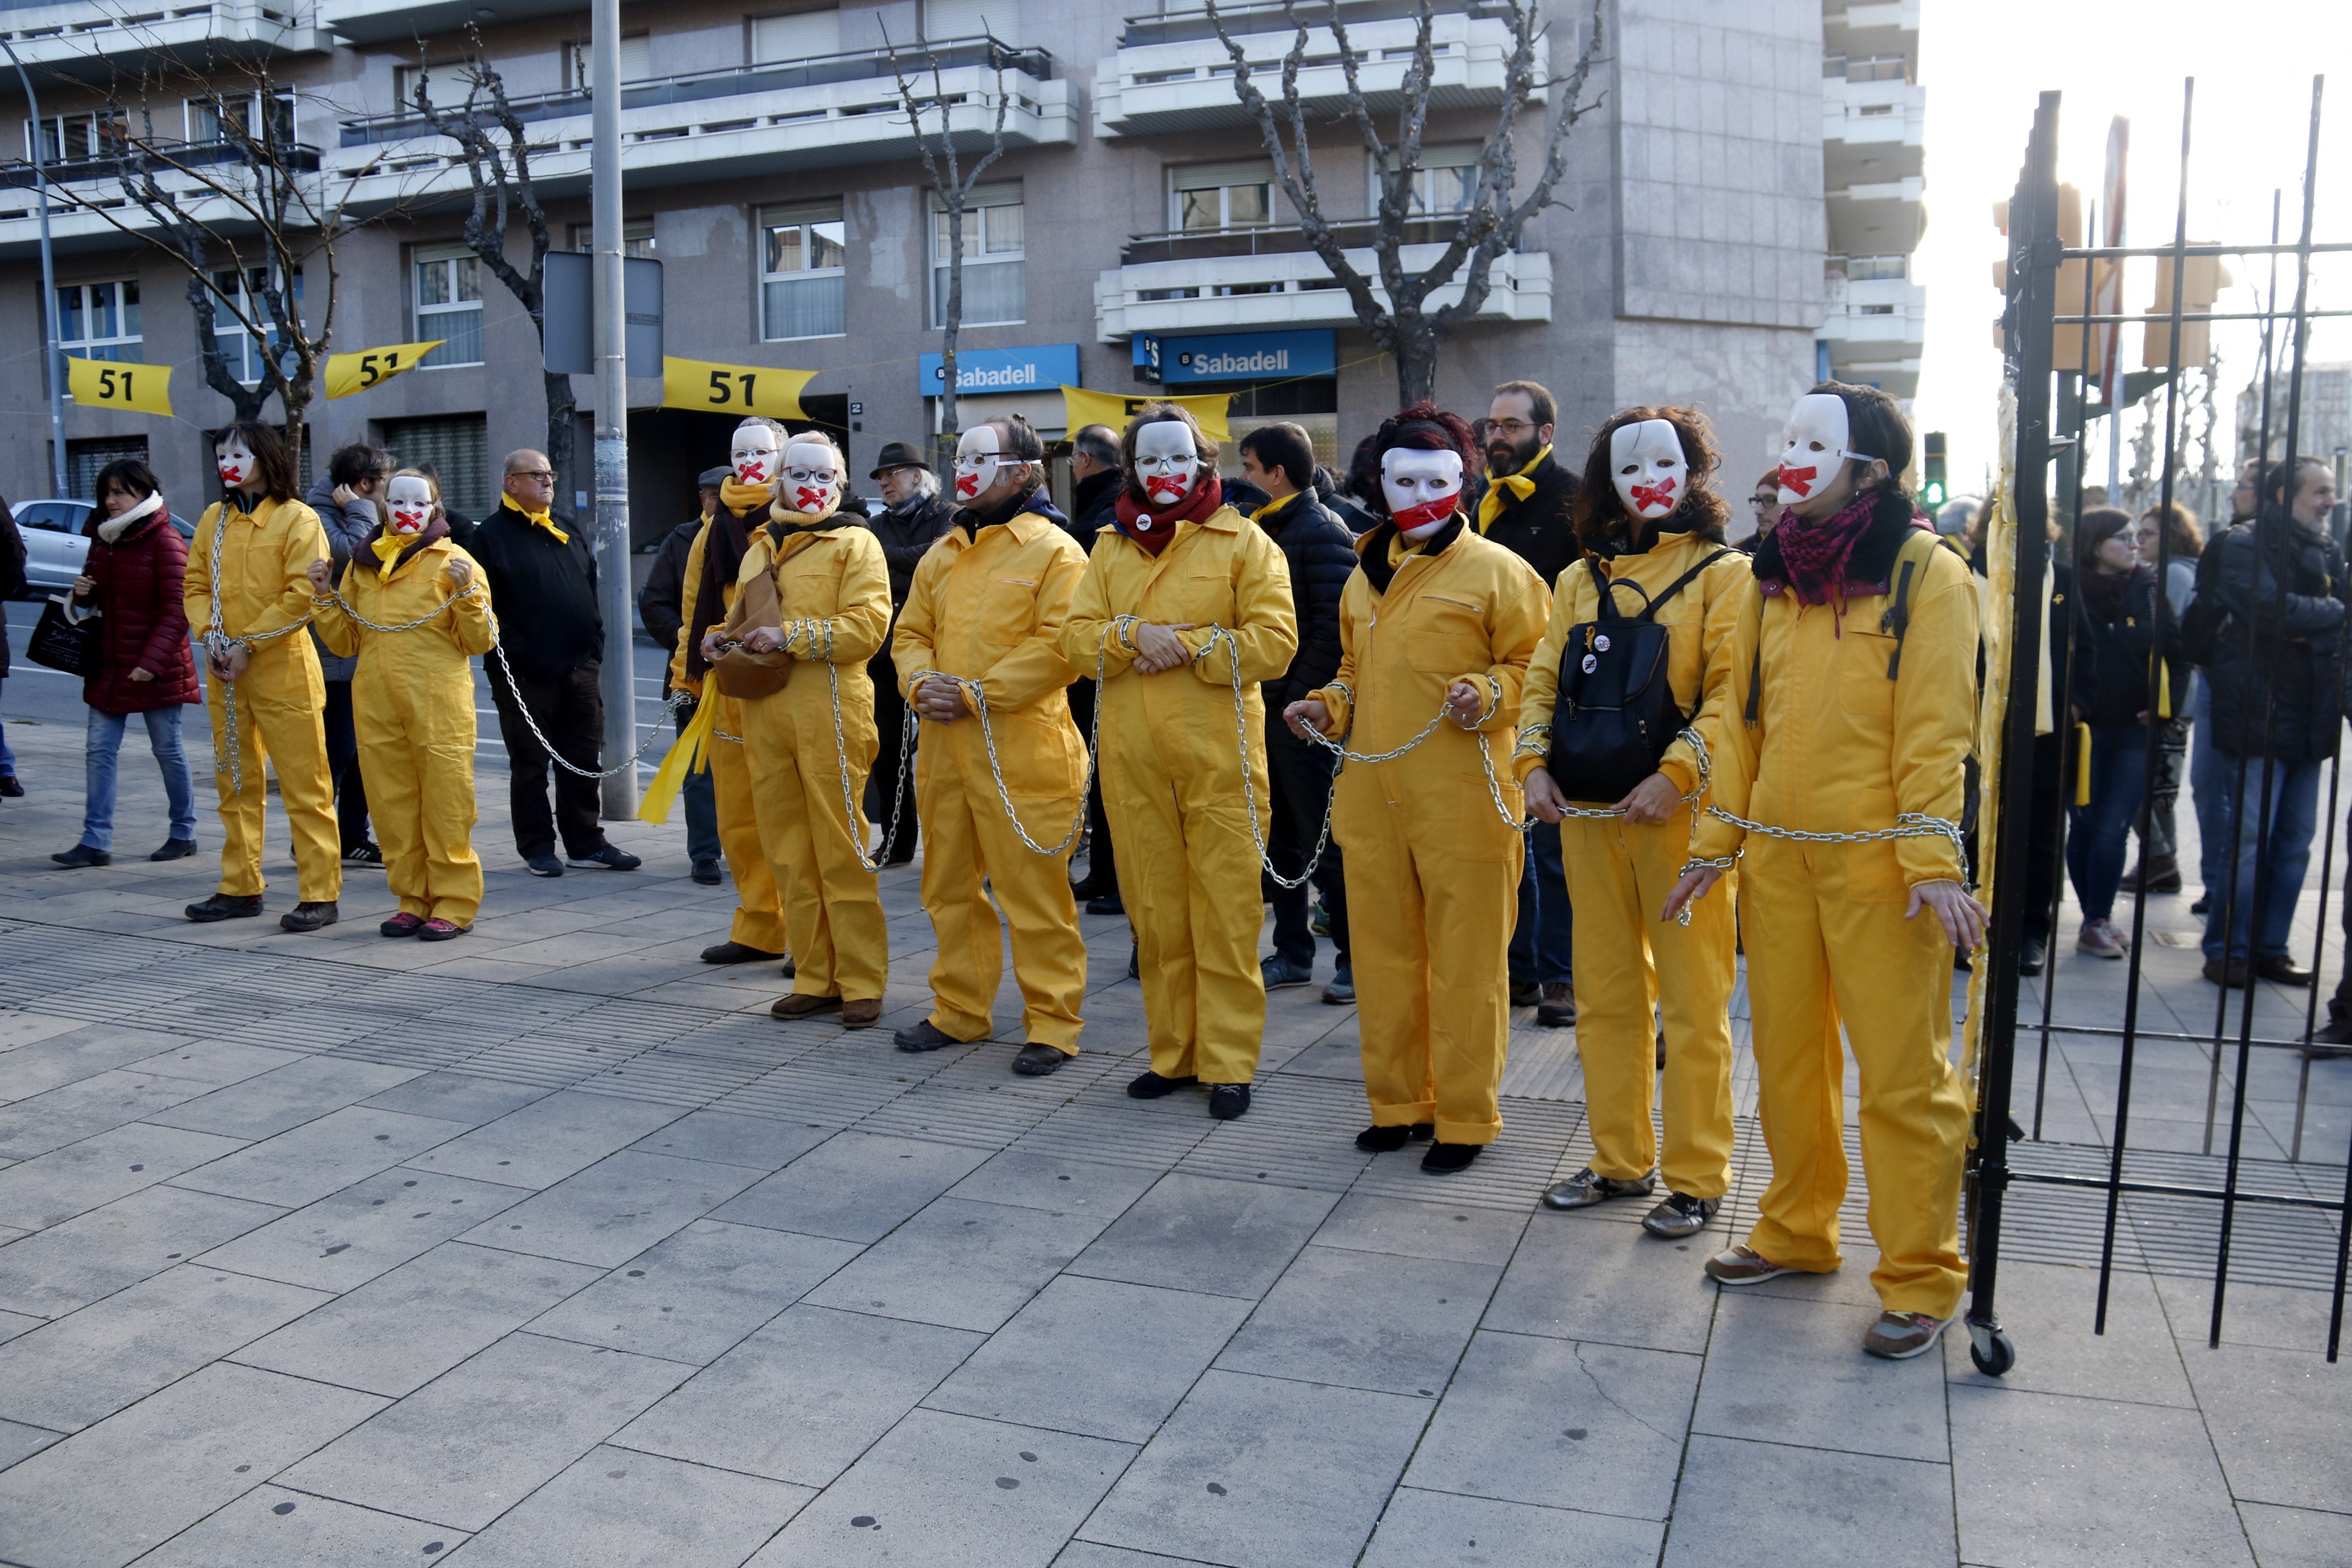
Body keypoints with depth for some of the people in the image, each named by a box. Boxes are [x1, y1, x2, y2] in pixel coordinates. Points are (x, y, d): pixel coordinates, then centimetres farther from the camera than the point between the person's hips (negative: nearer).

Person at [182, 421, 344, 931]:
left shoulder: (298, 519, -6)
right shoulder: (214, 520, 12)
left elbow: (304, 596, -13)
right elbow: (195, 585, 13)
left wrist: (249, 643, -14)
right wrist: (210, 633, -5)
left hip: (281, 666, -6)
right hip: (225, 673, 6)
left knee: (304, 783, -4)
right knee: (236, 783, 13)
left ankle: (320, 893, 0)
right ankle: (241, 888, 23)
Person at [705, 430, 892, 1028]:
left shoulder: (855, 543, 2)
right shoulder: (759, 550, 20)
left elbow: (868, 625, -11)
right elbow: (741, 618, 31)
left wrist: (793, 635, -17)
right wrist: (719, 640, 9)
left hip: (830, 713, -6)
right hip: (765, 714, 6)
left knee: (840, 849, -5)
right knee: (788, 851, 8)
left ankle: (861, 982, 3)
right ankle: (815, 978, 16)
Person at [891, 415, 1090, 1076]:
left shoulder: (1054, 550, -6)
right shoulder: (942, 554, 17)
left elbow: (1059, 648, -15)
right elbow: (911, 632, 18)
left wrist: (975, 694, -17)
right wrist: (922, 683, -4)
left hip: (1022, 751, -7)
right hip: (943, 745, 7)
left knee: (1034, 893, -3)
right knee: (949, 887, 15)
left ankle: (1052, 1023, 8)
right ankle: (960, 1010, 28)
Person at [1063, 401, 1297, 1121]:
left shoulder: (1243, 542, 4)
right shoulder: (1111, 548, 16)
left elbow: (1274, 641, -6)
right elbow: (1076, 638, 7)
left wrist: (1187, 646, -13)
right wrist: (1134, 635, -12)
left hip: (1218, 756, -3)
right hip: (1131, 758, 4)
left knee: (1225, 911, -3)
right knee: (1155, 910, 8)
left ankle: (1229, 1061, 5)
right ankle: (1172, 1052, 19)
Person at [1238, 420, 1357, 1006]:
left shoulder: (1322, 533, -12)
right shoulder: (1267, 529, 15)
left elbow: (1335, 626, -18)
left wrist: (1299, 695, -17)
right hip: (1266, 709, 9)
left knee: (1326, 840, -2)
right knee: (1279, 837, 13)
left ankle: (1355, 958, 7)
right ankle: (1293, 953, 22)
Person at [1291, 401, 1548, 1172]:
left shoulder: (1496, 570, -3)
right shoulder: (1365, 573, 16)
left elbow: (1538, 666, -2)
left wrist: (1489, 694, -20)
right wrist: (1329, 706, 8)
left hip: (1461, 797, -6)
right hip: (1370, 791, 6)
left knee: (1465, 958, 1)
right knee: (1383, 951, 13)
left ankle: (1465, 1116, 14)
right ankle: (1398, 1100, 26)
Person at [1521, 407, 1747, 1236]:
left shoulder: (1723, 572, 0)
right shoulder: (1580, 580, 14)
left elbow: (1733, 691, -11)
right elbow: (1544, 679, 13)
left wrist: (1676, 773, -21)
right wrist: (1534, 762, -3)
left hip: (1679, 810, -5)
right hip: (1586, 810, 5)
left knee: (1692, 1002, 0)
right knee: (1606, 996, 12)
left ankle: (1696, 1177, 11)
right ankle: (1620, 1160, 24)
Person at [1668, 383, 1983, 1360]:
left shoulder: (1926, 574, -4)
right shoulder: (1774, 575, 12)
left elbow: (1936, 727, -10)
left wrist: (1934, 860, -16)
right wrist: (1715, 843, 11)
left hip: (1878, 862, -6)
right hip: (1776, 856, 6)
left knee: (1901, 1072, -1)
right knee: (1786, 1053, 14)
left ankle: (1920, 1279, 12)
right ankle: (1796, 1230, 31)